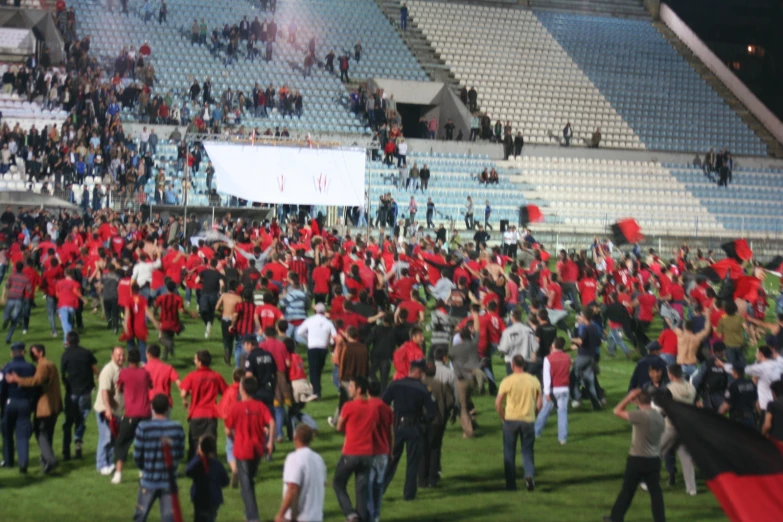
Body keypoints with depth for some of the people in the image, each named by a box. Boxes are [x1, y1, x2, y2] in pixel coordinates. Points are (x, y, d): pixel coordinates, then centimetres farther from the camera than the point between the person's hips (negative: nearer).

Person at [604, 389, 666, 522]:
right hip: (654, 459, 6)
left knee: (627, 491, 6)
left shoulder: (641, 415, -19)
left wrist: (629, 397, -6)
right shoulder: (659, 416, 5)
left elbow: (617, 411, -12)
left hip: (637, 459, -6)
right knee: (655, 491, 7)